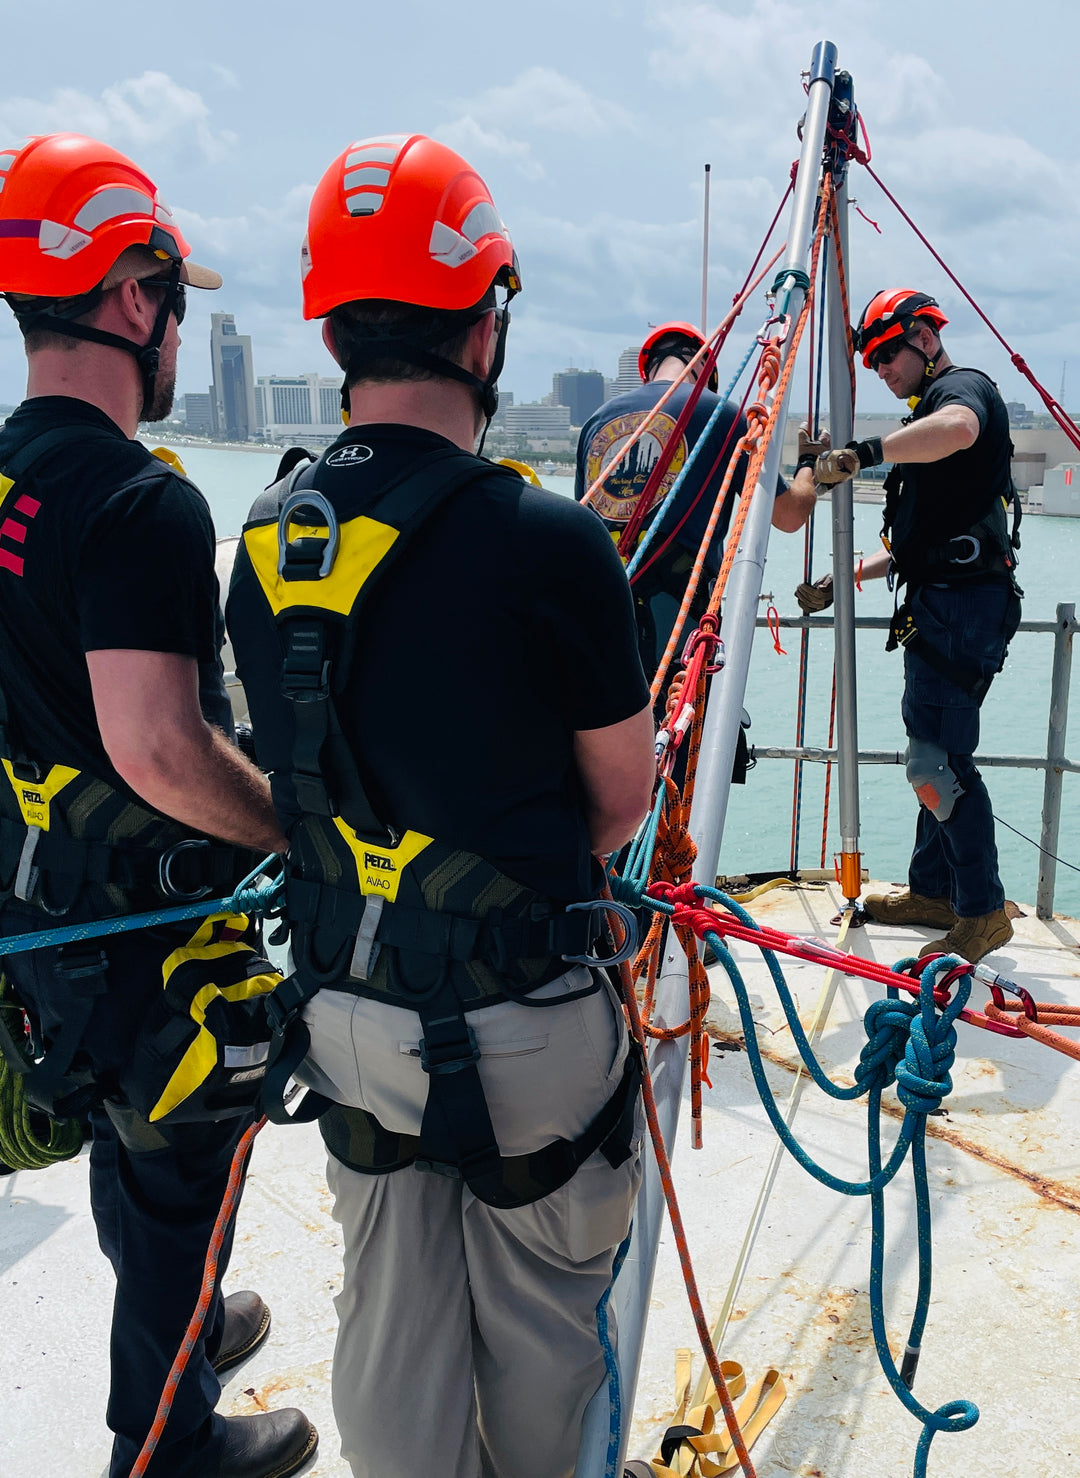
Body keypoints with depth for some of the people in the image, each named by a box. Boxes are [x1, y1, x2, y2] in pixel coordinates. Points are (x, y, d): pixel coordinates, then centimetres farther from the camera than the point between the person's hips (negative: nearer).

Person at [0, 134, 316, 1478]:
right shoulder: (141, 503, -25)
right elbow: (158, 749, -31)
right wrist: (307, 833, -18)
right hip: (141, 914, -9)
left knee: (129, 1142, 27)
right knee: (176, 1166, 12)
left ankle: (181, 1322, 51)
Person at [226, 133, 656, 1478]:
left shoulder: (266, 540, -4)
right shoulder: (547, 542, -21)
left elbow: (295, 772, 7)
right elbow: (624, 792, -7)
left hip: (344, 1007, 5)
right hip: (522, 1024, -4)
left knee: (388, 1318, 23)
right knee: (536, 1323, 21)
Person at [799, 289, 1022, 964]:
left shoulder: (964, 386, -6)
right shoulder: (935, 403, 26)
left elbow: (957, 428, -36)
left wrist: (864, 451, -34)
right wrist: (846, 579, 23)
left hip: (963, 604, -11)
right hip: (941, 605, 11)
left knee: (939, 759, -12)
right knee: (936, 751, 15)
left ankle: (983, 911, -5)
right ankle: (932, 889, 24)